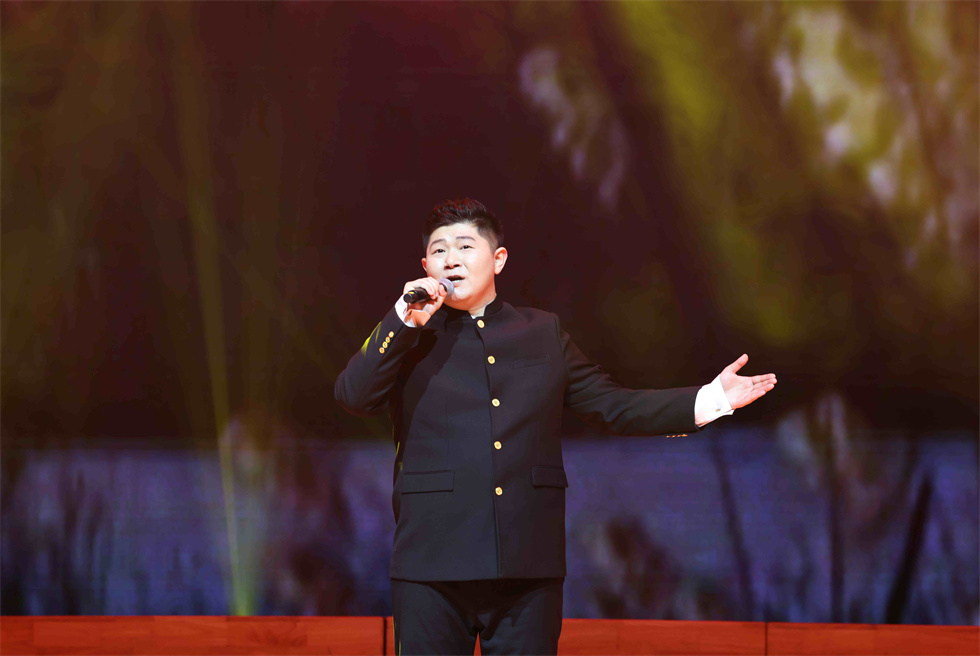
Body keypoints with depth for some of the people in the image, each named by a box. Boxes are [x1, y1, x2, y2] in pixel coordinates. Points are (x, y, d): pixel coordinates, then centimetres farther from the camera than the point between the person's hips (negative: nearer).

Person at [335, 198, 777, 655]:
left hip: (529, 566, 2)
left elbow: (612, 406, 16)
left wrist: (708, 400, 7)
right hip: (433, 564, -2)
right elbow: (353, 396, -6)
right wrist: (404, 320, -11)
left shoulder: (543, 334, 15)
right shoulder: (408, 336, 8)